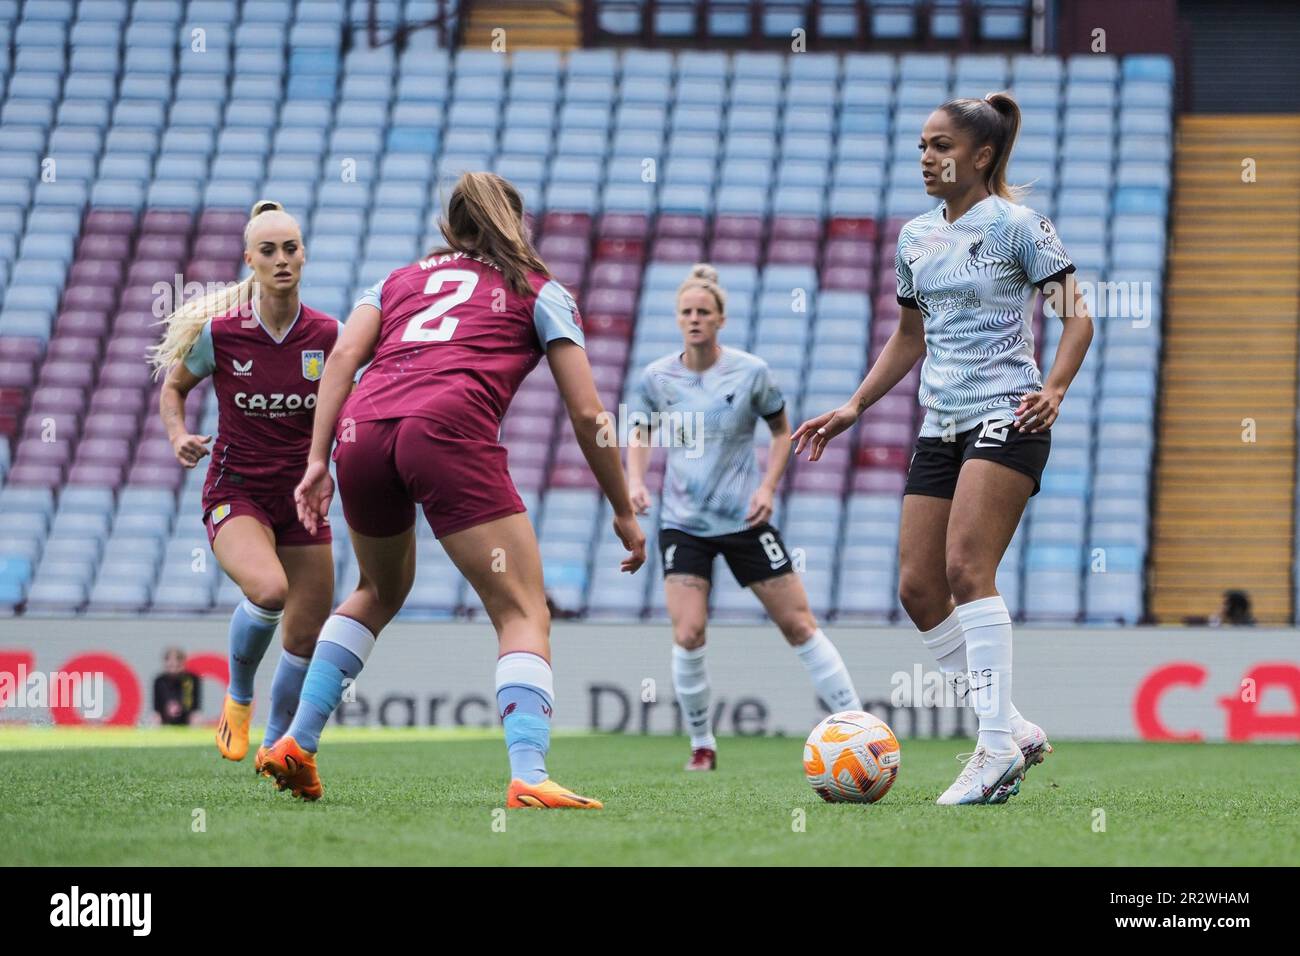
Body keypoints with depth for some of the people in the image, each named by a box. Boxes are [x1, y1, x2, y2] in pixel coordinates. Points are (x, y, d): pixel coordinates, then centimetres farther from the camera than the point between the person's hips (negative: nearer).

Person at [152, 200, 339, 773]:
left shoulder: (325, 334, -4)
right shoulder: (218, 333, -10)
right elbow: (174, 387, 8)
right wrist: (179, 436, -10)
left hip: (302, 497, 3)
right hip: (236, 493, -3)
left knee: (307, 639, 5)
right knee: (268, 588, -32)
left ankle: (274, 745, 30)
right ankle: (238, 698, -4)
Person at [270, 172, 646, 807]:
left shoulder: (401, 278, 31)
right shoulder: (540, 291, 23)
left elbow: (344, 356, 13)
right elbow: (587, 415, 16)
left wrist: (318, 460, 7)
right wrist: (623, 513, 24)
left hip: (362, 429, 5)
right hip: (449, 432, -5)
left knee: (379, 592, 30)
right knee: (522, 613, -2)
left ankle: (296, 745, 25)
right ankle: (528, 777, -23)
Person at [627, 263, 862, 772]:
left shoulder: (751, 372, -7)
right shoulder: (656, 377, -3)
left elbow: (781, 430, 7)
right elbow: (641, 432, 15)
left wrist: (768, 486, -6)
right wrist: (635, 480, -2)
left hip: (745, 518, -1)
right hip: (682, 521, 1)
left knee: (799, 624, -1)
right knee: (688, 635, -13)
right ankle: (702, 744, 6)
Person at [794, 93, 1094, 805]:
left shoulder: (1016, 224, -4)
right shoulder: (915, 237, 15)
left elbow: (1077, 317, -6)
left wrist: (1054, 389, -22)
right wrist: (853, 409, 20)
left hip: (1006, 419, -7)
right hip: (940, 426, 8)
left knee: (965, 568, -22)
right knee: (917, 588, 0)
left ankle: (997, 746, -20)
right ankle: (1014, 731, 10)